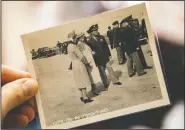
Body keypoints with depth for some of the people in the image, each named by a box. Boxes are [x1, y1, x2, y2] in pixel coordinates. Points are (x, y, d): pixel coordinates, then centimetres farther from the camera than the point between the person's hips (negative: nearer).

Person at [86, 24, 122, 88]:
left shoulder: (101, 37, 2)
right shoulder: (90, 42, -10)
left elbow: (106, 46, 7)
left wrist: (109, 54, 3)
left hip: (105, 57, 3)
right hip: (98, 60, -3)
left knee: (110, 69, 7)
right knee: (102, 72, 7)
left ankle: (115, 81, 19)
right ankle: (106, 84, 20)